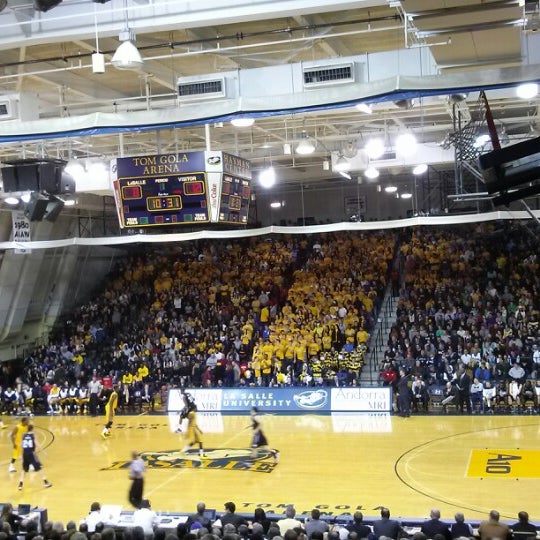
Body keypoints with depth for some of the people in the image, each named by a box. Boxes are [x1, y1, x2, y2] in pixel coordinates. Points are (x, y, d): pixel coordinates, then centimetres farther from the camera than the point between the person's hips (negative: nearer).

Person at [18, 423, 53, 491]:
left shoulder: (24, 435, 8)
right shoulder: (33, 435, -3)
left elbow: (21, 445, 6)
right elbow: (36, 444, -13)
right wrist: (35, 450, 3)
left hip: (25, 453, 4)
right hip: (31, 453, -4)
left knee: (24, 469, 18)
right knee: (39, 467, 6)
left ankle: (20, 484, 10)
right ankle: (45, 482, 7)